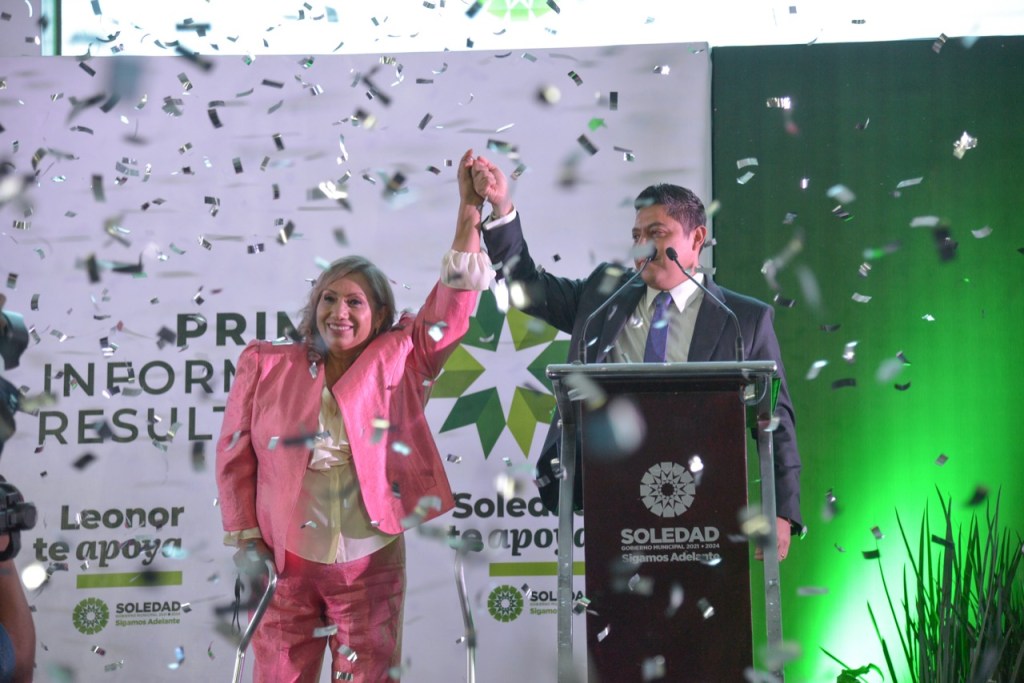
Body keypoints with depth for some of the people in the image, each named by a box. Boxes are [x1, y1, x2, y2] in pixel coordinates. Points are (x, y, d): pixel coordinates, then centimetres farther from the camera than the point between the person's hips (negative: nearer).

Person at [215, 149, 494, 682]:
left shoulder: (398, 360, 4)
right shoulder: (267, 366, 4)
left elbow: (453, 305, -3)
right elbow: (234, 456, 5)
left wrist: (470, 212, -11)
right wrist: (245, 538, -2)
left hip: (369, 563, 0)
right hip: (284, 562, 0)